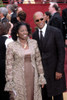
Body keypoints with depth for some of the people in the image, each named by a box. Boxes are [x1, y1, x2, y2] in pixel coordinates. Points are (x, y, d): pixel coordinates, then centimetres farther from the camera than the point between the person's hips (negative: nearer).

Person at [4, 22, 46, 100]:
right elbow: (9, 65, -5)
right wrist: (10, 82, -7)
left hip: (33, 78, 3)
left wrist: (41, 77, 7)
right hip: (19, 78, -3)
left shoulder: (34, 43, 4)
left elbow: (38, 60, 9)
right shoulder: (11, 46, -6)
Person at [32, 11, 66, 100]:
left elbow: (61, 52, -10)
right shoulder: (35, 34, 5)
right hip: (41, 70, 4)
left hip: (54, 69, -4)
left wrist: (59, 70, -14)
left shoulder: (56, 32, -10)